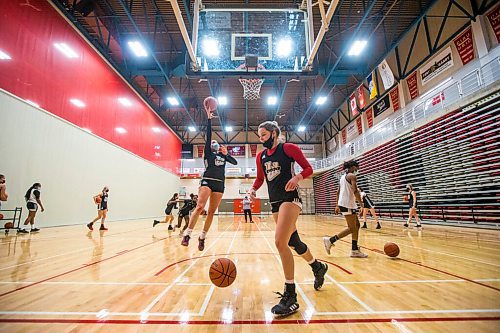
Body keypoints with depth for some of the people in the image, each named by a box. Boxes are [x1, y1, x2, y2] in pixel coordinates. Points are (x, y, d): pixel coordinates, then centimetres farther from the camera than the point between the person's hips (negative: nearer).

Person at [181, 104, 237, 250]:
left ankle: (202, 237, 12)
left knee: (212, 212, 2)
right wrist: (209, 118, -3)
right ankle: (187, 234, -18)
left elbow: (235, 162, 10)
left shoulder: (223, 155, 21)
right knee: (199, 207, -23)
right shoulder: (208, 153, 10)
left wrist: (226, 153, -4)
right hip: (207, 181, -4)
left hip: (220, 184, 4)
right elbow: (208, 135, 1)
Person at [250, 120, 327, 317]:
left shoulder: (289, 148, -4)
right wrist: (253, 189, 2)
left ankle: (290, 297, -6)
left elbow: (308, 168, -3)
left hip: (290, 198, -7)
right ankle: (318, 267, 46)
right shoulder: (261, 156, 12)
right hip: (275, 202, 7)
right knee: (293, 242, 17)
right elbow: (260, 178, 21)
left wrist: (297, 177, -23)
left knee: (280, 241, -21)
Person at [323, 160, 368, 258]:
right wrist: (361, 204, -14)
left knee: (357, 225, 15)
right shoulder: (352, 176, -8)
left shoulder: (343, 176, 19)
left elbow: (338, 192, 19)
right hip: (348, 204, -10)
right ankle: (330, 240, -3)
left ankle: (355, 250, 16)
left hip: (342, 203, 10)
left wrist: (337, 205, 20)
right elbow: (355, 191, -19)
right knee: (351, 228, -3)